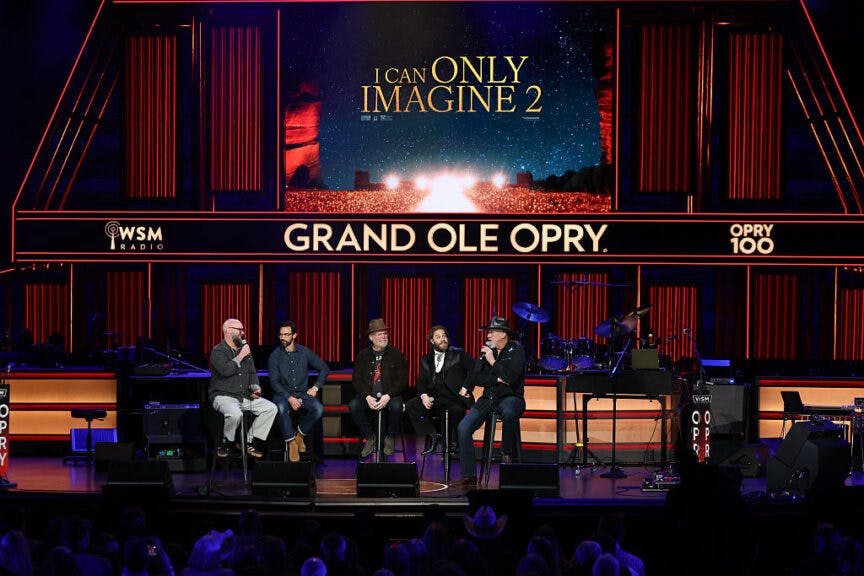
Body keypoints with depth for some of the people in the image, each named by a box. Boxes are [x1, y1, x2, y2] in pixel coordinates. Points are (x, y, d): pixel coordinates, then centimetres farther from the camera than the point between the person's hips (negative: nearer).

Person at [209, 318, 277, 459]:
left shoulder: (245, 349, 17)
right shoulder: (218, 351, -6)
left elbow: (252, 372, 23)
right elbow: (225, 370, -24)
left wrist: (255, 388, 4)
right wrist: (240, 357, -14)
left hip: (244, 396, 7)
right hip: (223, 396, -7)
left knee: (271, 408, -9)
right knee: (235, 414, -38)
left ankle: (251, 443, -5)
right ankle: (224, 444, -11)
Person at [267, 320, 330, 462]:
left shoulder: (304, 352, 5)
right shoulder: (275, 356, 0)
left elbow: (324, 368, 13)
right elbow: (274, 382, -5)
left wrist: (316, 387, 0)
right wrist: (289, 398, -18)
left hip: (303, 393, 2)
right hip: (283, 393, -2)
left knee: (318, 409, -28)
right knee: (281, 408, -37)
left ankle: (299, 434, -4)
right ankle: (291, 442, -22)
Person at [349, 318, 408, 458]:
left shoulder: (396, 354, 4)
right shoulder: (363, 355, 10)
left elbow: (402, 380, -2)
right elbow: (356, 379, 3)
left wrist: (388, 396, -17)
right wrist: (367, 397, -14)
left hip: (389, 395, -2)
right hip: (368, 396, 2)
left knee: (396, 406, -35)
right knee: (353, 405, -28)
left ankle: (389, 439, -8)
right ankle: (369, 438, -7)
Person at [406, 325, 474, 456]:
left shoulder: (459, 354, 8)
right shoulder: (426, 360, 19)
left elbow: (475, 370, -2)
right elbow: (421, 381, 13)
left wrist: (465, 388, -12)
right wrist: (423, 395, -8)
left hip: (454, 396, -4)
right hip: (434, 399, 4)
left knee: (457, 410, -38)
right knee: (410, 406, -20)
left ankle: (454, 443, -12)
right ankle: (432, 435, -8)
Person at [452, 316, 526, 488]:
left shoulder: (516, 351, -4)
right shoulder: (487, 351, 12)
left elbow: (510, 377, -18)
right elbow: (475, 378, 4)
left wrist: (492, 361, -12)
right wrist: (497, 379, -9)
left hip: (510, 397, -5)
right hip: (488, 398, 5)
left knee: (508, 412, -42)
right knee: (463, 427, -14)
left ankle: (507, 453, -18)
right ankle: (469, 475, -10)